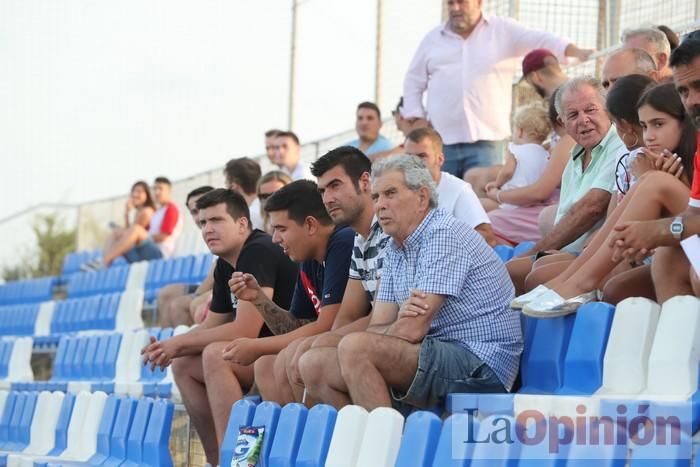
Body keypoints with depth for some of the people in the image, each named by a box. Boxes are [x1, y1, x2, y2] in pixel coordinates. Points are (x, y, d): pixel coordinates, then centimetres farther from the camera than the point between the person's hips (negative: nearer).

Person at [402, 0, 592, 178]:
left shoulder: (504, 30, 8)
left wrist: (577, 52, -20)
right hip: (441, 141, 3)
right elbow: (413, 82, 21)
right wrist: (417, 121, 10)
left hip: (485, 140, -2)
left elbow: (541, 40, -4)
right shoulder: (433, 38, 16)